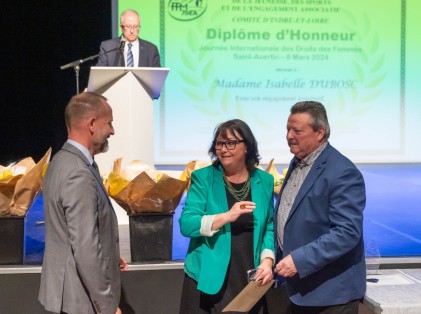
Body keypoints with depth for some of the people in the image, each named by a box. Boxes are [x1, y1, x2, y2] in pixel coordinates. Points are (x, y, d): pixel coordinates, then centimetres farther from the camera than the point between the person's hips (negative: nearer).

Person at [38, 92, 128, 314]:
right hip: (80, 296, -10)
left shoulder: (64, 161, 7)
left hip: (68, 287, 10)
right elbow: (85, 250, -26)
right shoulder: (79, 175, -24)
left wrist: (109, 256, 17)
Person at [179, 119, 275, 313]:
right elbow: (186, 224, -12)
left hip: (250, 280, 2)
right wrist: (226, 216, -24)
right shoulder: (203, 178, -3)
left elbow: (269, 227, 9)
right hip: (209, 280, -2)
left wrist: (267, 260, -6)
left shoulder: (264, 181, 5)